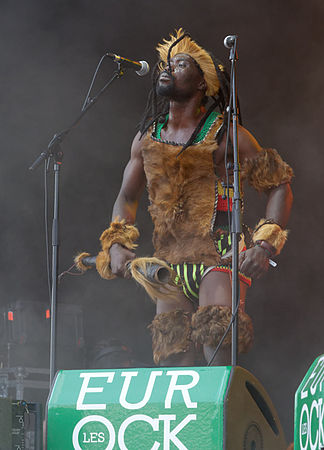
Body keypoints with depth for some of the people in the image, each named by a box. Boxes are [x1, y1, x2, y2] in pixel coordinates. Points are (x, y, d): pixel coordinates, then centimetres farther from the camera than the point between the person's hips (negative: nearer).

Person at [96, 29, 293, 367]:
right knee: (173, 368, -2)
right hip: (171, 265, 5)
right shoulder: (146, 138, 15)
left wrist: (265, 244, -13)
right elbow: (127, 197, 20)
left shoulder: (226, 135, 0)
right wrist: (116, 244, 2)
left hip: (221, 254, -5)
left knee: (218, 352, -23)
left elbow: (279, 187, 1)